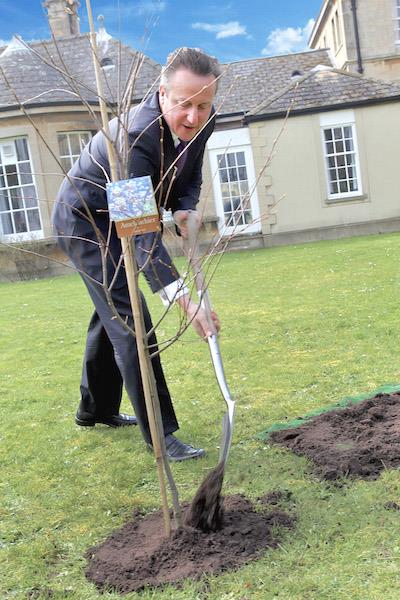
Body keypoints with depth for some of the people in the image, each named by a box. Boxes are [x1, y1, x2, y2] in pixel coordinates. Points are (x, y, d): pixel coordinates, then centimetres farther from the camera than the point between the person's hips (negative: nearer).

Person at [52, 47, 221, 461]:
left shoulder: (202, 121, -14)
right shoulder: (135, 136, -38)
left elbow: (190, 179, 3)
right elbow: (141, 232, -44)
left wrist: (183, 211, -20)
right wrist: (183, 299, -53)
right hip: (85, 221, -8)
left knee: (111, 313, 19)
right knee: (132, 323, -14)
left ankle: (95, 409, 38)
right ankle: (159, 433, -4)